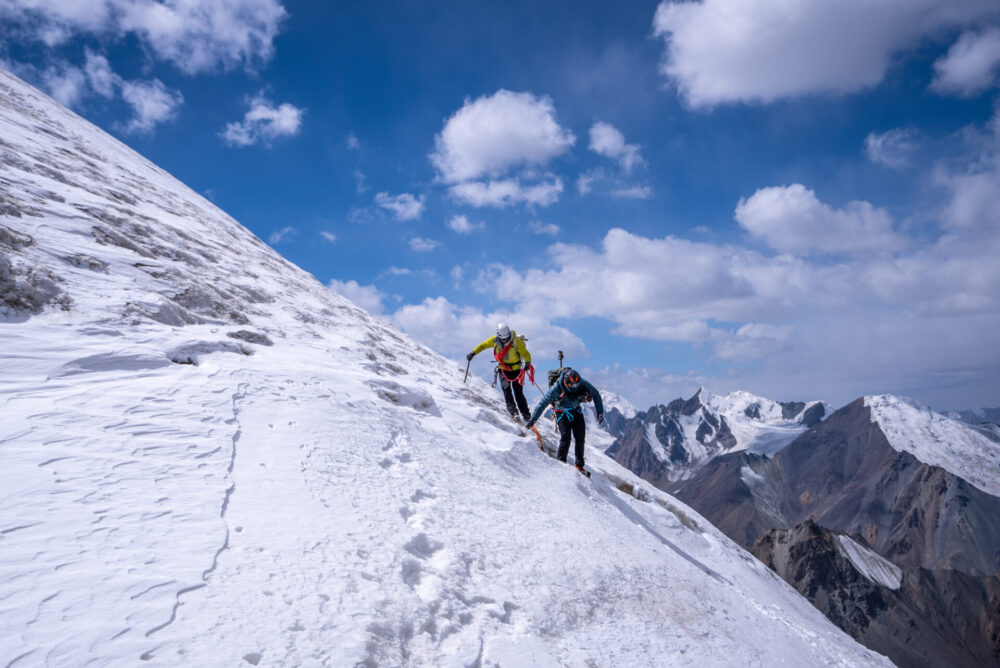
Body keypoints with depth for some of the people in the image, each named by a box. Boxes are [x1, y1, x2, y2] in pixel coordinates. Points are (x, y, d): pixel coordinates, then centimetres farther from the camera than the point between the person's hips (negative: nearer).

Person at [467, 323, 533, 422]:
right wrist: (473, 353, -3)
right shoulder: (494, 340, -10)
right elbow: (483, 345, 5)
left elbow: (526, 354, -15)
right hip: (503, 369, 2)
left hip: (516, 369, -2)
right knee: (506, 388, -21)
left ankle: (526, 415, 7)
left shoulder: (516, 341, -18)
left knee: (518, 393, -6)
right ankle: (513, 412, -28)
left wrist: (527, 363, -33)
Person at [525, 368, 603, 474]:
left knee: (580, 437, -2)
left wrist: (600, 412, -6)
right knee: (565, 437, -19)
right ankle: (561, 462, -4)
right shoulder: (556, 388, -32)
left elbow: (596, 394, -5)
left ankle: (579, 465, 11)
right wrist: (533, 420, -22)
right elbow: (542, 403, -24)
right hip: (562, 412, -3)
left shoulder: (583, 384, -24)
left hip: (576, 411, 3)